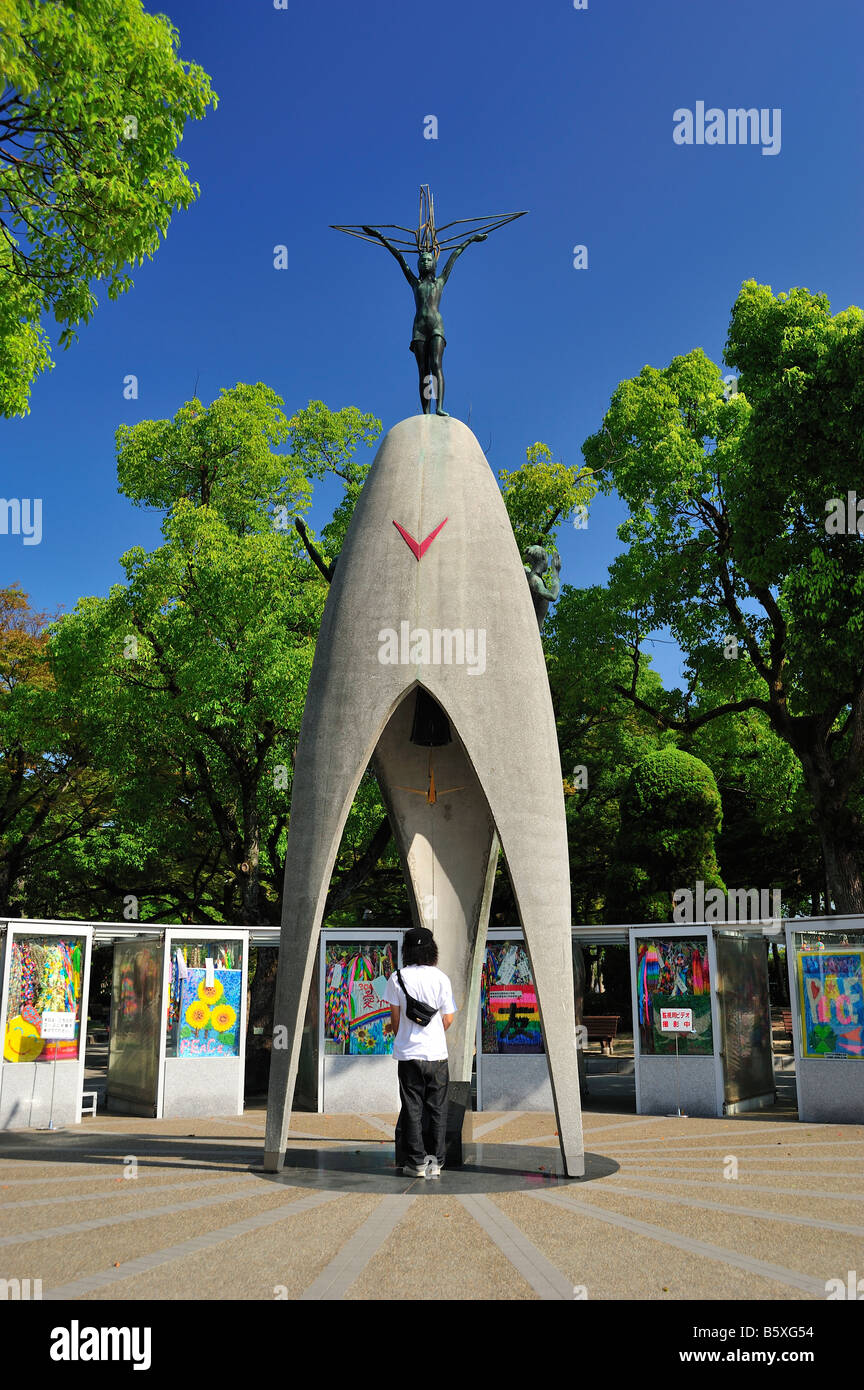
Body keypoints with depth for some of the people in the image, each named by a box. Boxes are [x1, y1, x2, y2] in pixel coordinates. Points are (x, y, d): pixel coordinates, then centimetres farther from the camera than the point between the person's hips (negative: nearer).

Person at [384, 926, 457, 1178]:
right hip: (437, 1053, 0)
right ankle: (435, 1162, 11)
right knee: (436, 1108, 9)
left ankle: (417, 1163, 8)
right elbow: (448, 1019, 2)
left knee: (412, 1108, 7)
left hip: (408, 1053, 0)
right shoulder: (441, 978, -3)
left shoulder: (397, 978, -4)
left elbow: (395, 1018, 2)